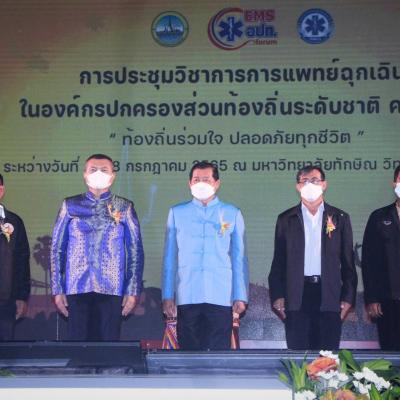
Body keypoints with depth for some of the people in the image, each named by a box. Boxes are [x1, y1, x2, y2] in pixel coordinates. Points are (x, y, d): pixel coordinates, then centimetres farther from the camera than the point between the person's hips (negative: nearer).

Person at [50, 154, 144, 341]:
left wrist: (133, 291, 0)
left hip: (111, 290, 0)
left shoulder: (124, 207, 7)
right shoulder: (70, 205, 8)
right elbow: (57, 248, 8)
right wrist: (58, 290, 2)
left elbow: (136, 250, 6)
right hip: (77, 289, 1)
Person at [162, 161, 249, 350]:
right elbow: (169, 257, 10)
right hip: (187, 297, 1)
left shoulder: (232, 214, 9)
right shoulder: (177, 213, 10)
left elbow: (239, 257, 8)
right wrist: (167, 295, 4)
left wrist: (240, 296, 1)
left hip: (220, 297, -1)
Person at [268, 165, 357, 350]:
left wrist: (348, 298, 1)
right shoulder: (286, 219, 10)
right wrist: (277, 296, -1)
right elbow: (278, 262, 8)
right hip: (296, 297, 0)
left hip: (329, 297, 0)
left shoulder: (340, 218, 9)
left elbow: (348, 263, 8)